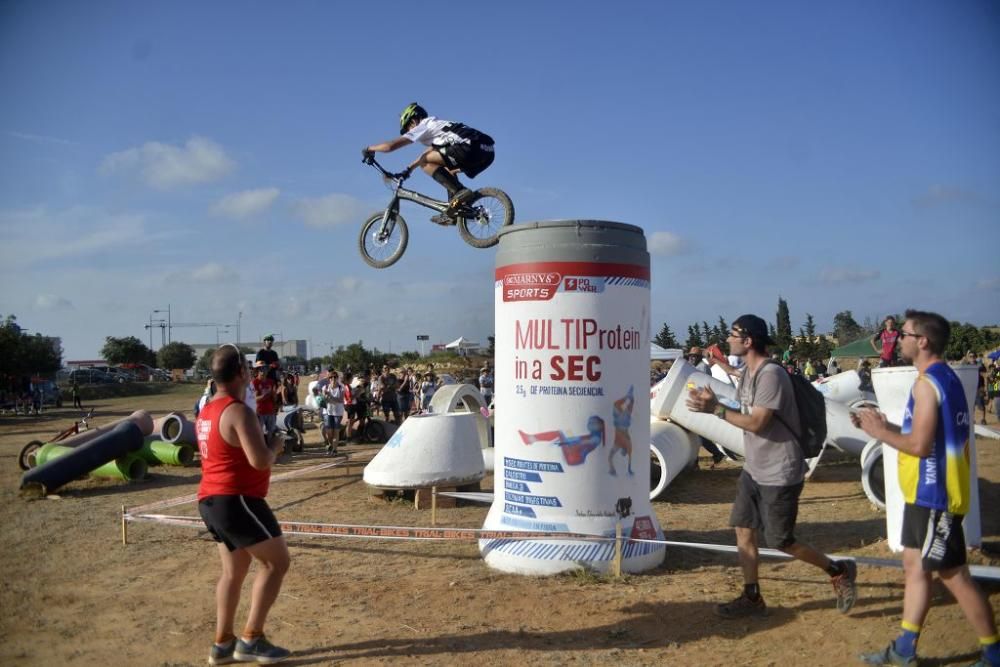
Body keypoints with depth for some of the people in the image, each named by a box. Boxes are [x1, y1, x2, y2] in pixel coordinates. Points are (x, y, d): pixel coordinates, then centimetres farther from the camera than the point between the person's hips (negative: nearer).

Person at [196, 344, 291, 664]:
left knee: (233, 571, 17)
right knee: (277, 561, 0)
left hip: (211, 500, 10)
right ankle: (251, 639, 0)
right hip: (236, 500, -10)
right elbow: (260, 461, -25)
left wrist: (264, 445, 16)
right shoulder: (238, 412, -18)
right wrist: (275, 445, -5)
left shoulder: (206, 412, 13)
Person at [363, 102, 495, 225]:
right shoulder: (437, 126, 35)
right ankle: (453, 212, 13)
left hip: (470, 149, -9)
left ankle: (460, 192, -12)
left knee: (425, 163, -1)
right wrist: (409, 169, 56)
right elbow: (427, 153, 50)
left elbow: (390, 146, 3)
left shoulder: (422, 127, 8)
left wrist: (369, 149, 21)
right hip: (487, 153, 9)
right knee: (447, 170, 28)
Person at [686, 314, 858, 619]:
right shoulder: (747, 373, 8)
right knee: (743, 530, 8)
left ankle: (839, 571, 23)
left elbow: (756, 423, -25)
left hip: (780, 474, -9)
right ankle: (751, 597, 19)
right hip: (753, 469, 9)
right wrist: (712, 402, -5)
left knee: (780, 541, 2)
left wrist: (716, 409, -23)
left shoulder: (771, 375, -23)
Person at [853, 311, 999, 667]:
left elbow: (920, 445, -23)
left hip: (934, 495, -10)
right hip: (926, 492, 10)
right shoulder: (945, 377, 13)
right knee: (915, 567, 14)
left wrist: (879, 432, -10)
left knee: (954, 576, 0)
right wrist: (885, 425, 10)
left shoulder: (927, 383, -19)